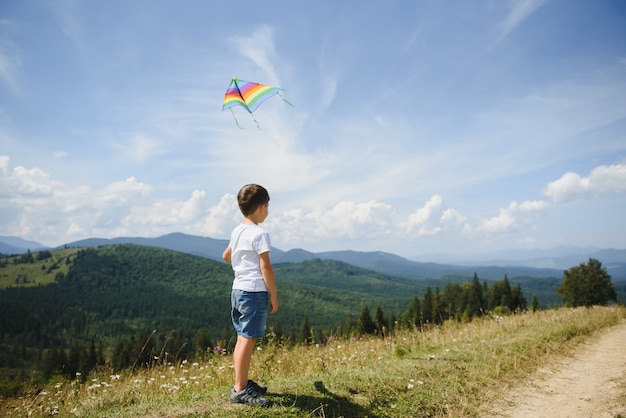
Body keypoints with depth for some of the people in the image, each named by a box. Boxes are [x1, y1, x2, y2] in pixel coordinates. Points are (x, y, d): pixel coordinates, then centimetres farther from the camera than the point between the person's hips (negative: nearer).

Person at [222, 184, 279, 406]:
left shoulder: (237, 231, 12)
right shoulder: (259, 234, -14)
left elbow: (226, 256, 28)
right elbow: (266, 267, -16)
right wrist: (274, 296, -10)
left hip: (237, 290, 9)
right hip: (255, 292, -9)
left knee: (242, 339, 15)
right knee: (248, 340, -5)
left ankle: (243, 382, 25)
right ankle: (240, 390, -1)